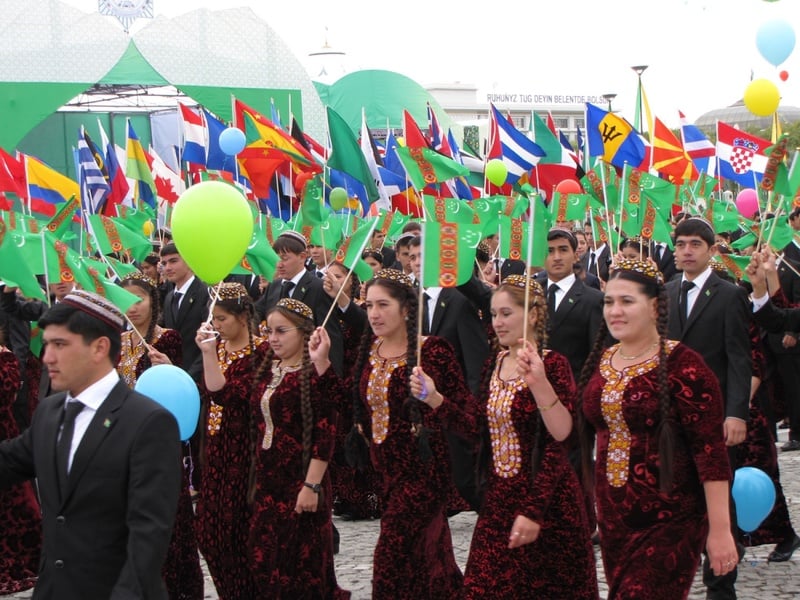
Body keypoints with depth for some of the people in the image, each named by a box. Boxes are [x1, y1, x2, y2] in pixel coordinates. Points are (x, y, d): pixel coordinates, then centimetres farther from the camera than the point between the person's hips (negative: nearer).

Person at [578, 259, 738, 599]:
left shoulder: (682, 365, -13)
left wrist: (720, 531, -18)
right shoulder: (600, 362, 7)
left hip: (669, 523, -6)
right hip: (613, 520, 7)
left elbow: (711, 450, -16)